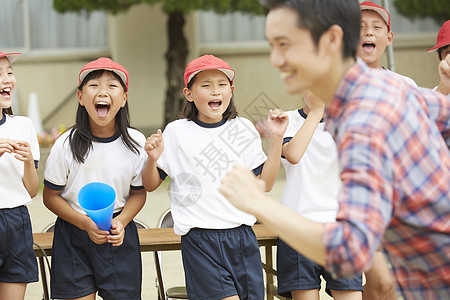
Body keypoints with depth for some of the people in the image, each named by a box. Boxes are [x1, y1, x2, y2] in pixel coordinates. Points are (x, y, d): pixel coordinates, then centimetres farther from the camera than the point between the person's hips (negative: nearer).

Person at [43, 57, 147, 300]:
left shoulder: (136, 143, -7)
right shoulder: (66, 145, -12)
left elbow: (138, 193, 6)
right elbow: (51, 197, -4)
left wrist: (121, 222, -13)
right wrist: (86, 224, -17)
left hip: (120, 234, 1)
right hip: (73, 236, -1)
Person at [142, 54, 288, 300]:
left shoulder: (244, 129, 8)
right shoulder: (176, 132, 0)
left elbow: (264, 183, 7)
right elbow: (150, 185, 5)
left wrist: (276, 139, 0)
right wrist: (152, 159, -14)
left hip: (242, 235, 4)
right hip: (200, 240, -3)